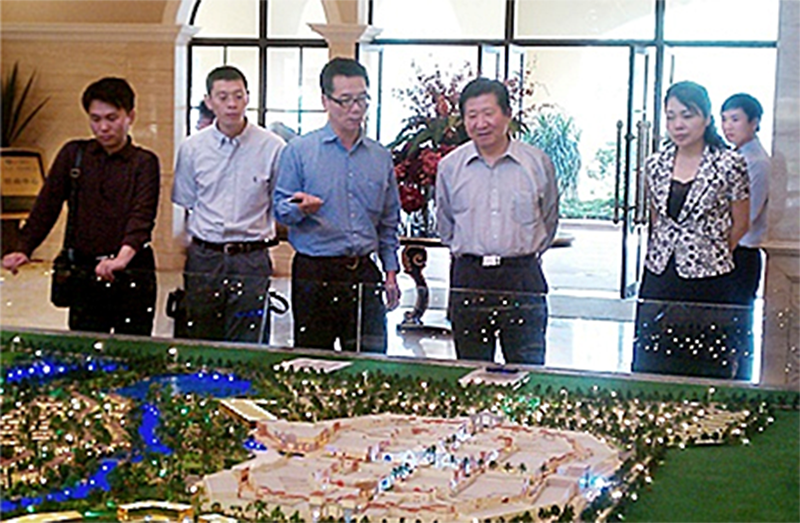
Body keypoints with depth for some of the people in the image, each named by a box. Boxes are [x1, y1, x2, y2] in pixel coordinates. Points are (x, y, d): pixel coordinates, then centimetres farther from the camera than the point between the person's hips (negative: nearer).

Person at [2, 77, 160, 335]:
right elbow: (47, 205, 6)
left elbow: (142, 216, -15)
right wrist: (24, 249, -9)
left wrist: (123, 257, -33)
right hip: (84, 273, 3)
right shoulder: (73, 154, 9)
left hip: (133, 275, -3)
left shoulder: (144, 162, 0)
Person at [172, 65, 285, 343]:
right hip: (203, 256, 2)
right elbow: (185, 206, 12)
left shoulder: (272, 147, -2)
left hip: (251, 260, -2)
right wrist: (181, 251, 7)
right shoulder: (192, 148, 5)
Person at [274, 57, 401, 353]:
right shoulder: (299, 151, 0)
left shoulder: (380, 157, 11)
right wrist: (301, 209, -23)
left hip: (364, 273, 3)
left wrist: (391, 273, 11)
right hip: (315, 274, -3)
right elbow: (280, 209, -1)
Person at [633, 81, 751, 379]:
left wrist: (706, 255, 8)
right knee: (650, 369, 7)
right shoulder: (655, 165, 8)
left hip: (709, 285, -4)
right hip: (659, 280, 4)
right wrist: (663, 255, 14)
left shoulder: (729, 165, -6)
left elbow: (740, 225, 2)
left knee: (707, 371, 0)